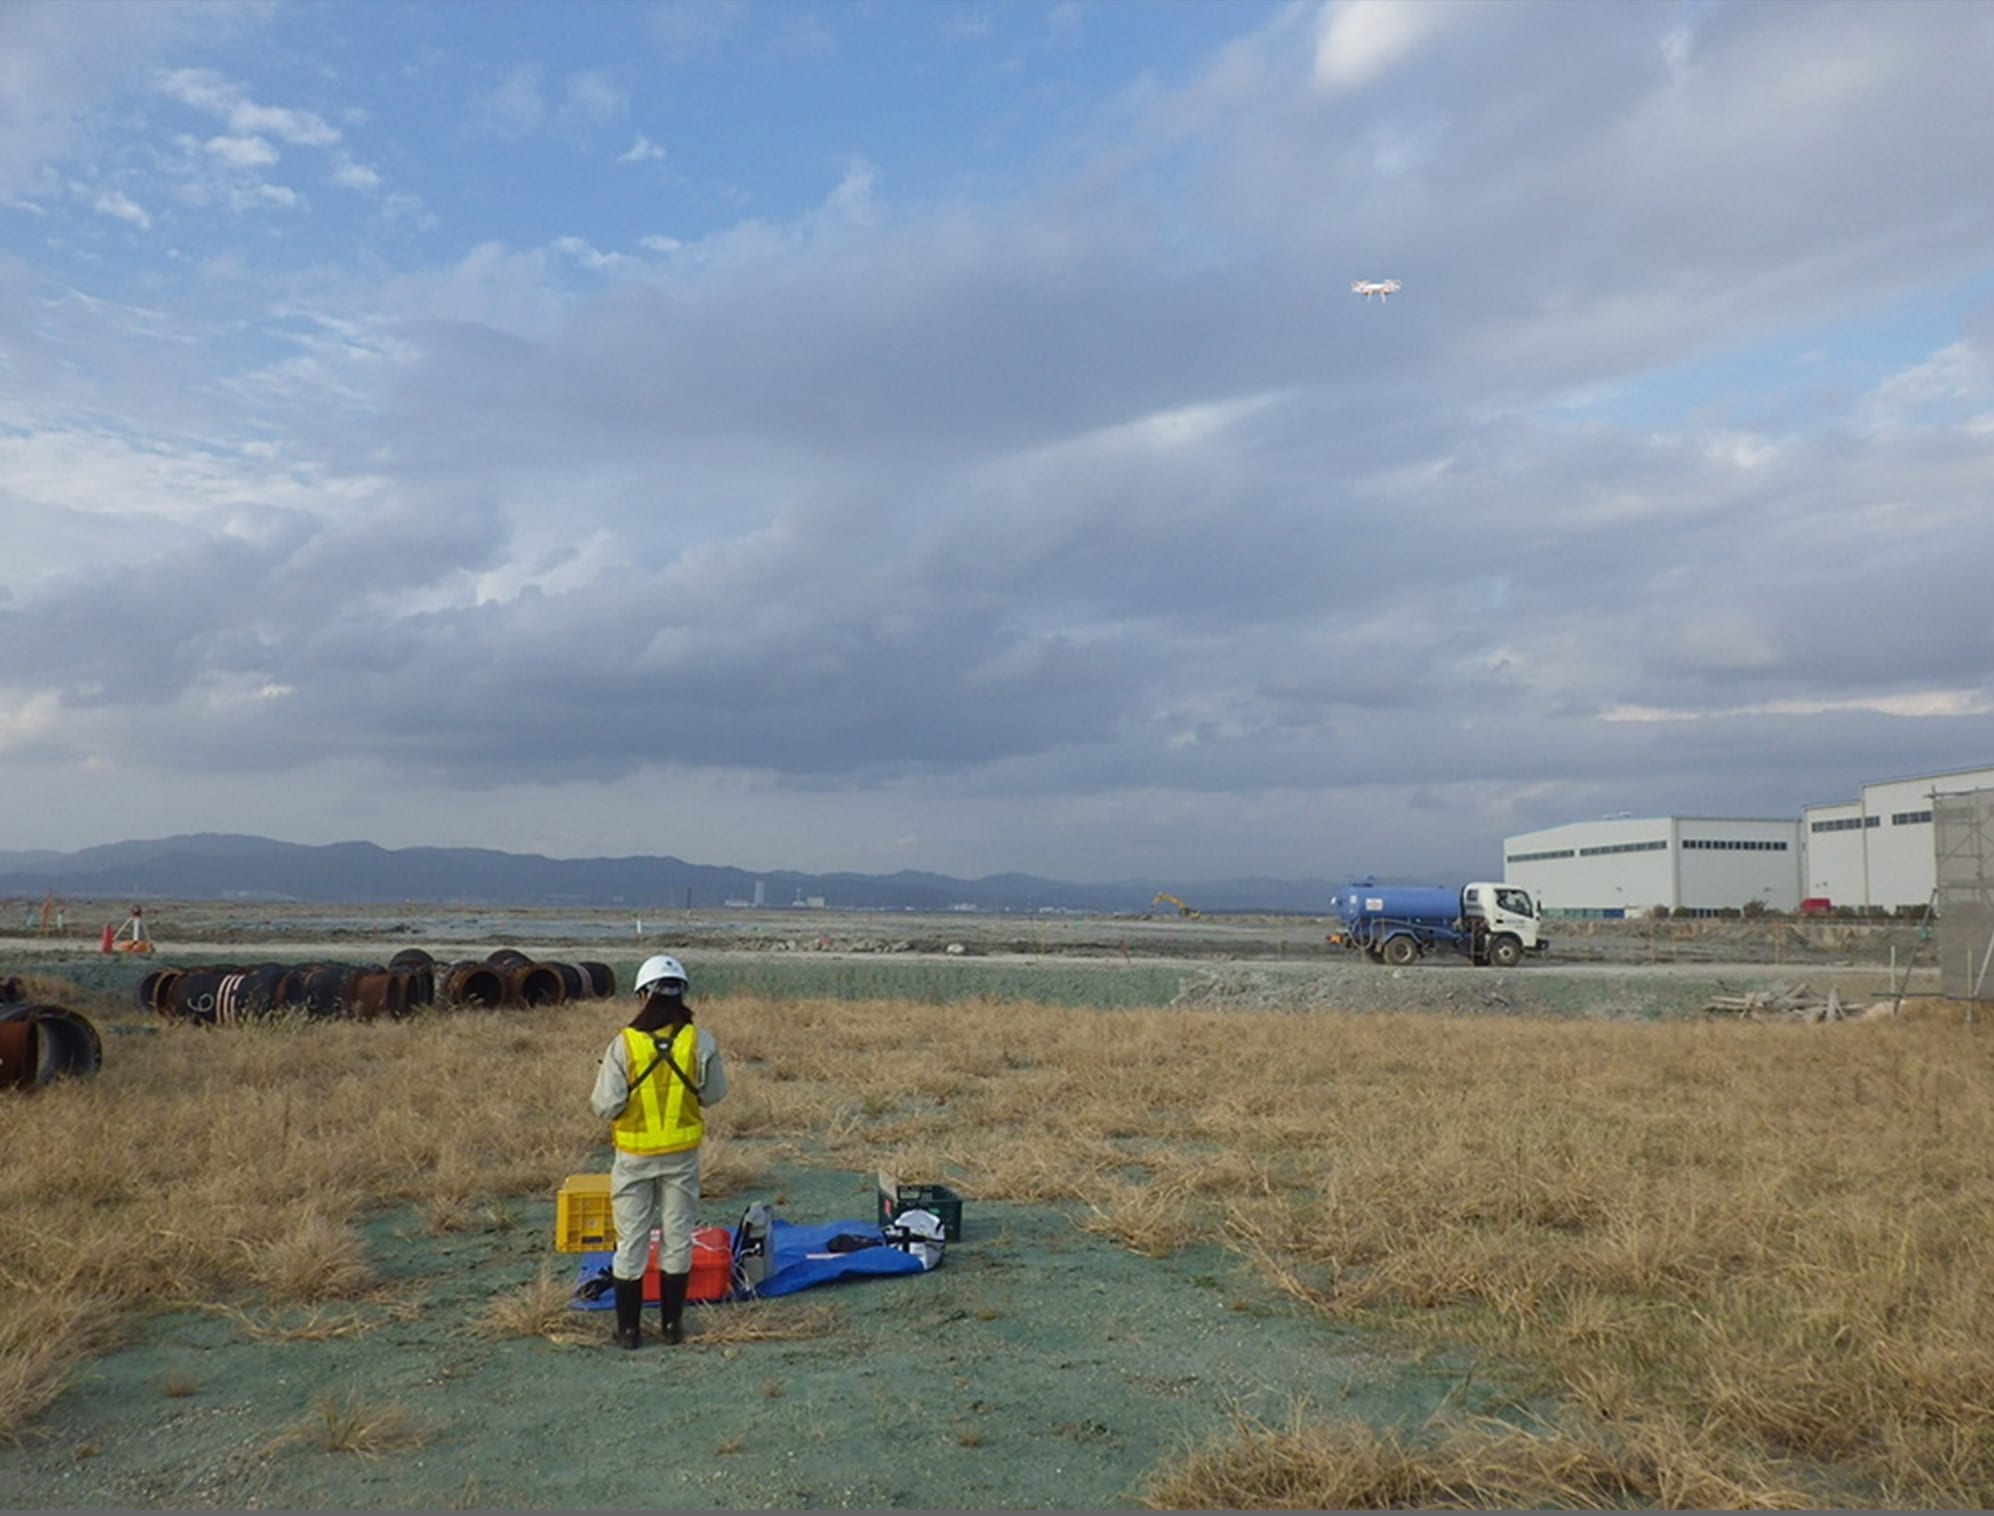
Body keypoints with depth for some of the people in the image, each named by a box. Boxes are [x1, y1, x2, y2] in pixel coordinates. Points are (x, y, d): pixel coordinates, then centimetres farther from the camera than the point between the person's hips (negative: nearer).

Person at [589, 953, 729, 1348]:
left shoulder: (624, 1044, -15)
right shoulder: (700, 1041, -10)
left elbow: (606, 1107, -13)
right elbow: (714, 1094, 0)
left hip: (635, 1156, -1)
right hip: (682, 1154, 1)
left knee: (631, 1240, 10)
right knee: (677, 1235, 14)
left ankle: (629, 1327, 17)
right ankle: (673, 1322, 21)